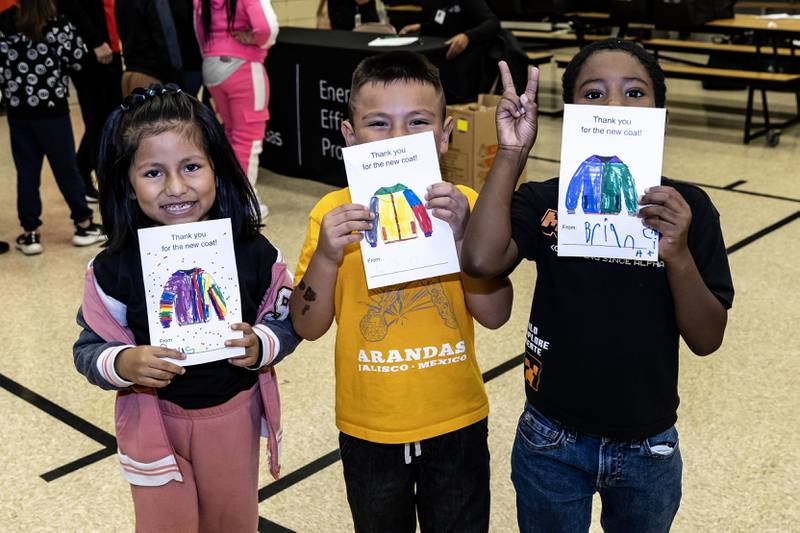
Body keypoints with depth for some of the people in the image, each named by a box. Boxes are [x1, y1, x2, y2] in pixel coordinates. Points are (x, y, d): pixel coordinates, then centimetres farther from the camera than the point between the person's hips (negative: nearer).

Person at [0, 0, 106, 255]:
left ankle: (30, 233, 12)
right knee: (65, 167, 9)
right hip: (51, 108, -2)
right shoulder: (57, 26, -11)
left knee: (26, 172, 8)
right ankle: (83, 225, 19)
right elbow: (77, 60, -6)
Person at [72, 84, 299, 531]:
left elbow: (287, 322, -3)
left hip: (234, 413, 1)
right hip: (154, 419, -1)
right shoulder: (115, 269, -17)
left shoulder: (254, 255, -15)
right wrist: (123, 364, -29)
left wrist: (259, 345, -24)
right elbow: (89, 348, -8)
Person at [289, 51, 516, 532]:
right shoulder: (335, 213, -9)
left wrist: (463, 237, -28)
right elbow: (308, 327, -8)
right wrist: (326, 255, -24)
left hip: (456, 423, 0)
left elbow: (496, 315, -14)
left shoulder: (462, 205, -9)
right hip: (369, 429, 0)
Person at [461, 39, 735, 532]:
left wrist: (678, 253, -26)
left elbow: (707, 339, -11)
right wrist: (511, 154, -26)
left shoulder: (686, 208, -9)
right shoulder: (545, 201, -11)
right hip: (551, 442, -1)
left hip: (649, 448, 1)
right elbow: (481, 260, -30)